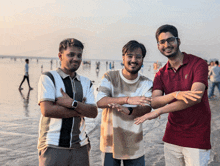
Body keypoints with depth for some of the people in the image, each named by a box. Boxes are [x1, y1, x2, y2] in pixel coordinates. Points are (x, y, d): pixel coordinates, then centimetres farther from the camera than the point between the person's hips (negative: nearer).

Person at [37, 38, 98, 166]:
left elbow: (93, 112, 1)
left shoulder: (86, 83, 12)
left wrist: (72, 103, -16)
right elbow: (47, 110, -15)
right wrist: (80, 111, -8)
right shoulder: (48, 78, -2)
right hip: (53, 146, -4)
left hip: (80, 146, 4)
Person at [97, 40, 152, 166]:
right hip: (111, 140, -1)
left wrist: (129, 111, -36)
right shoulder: (110, 77, -4)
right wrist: (127, 100, -34)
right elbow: (100, 102, -20)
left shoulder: (147, 83, 2)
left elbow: (147, 109, -13)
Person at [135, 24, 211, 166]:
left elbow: (196, 97, -22)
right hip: (172, 138, 5)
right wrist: (176, 95, -29)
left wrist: (159, 111, -24)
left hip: (196, 140, -4)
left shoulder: (198, 64, -9)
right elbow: (154, 102, -7)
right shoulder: (161, 74, 7)